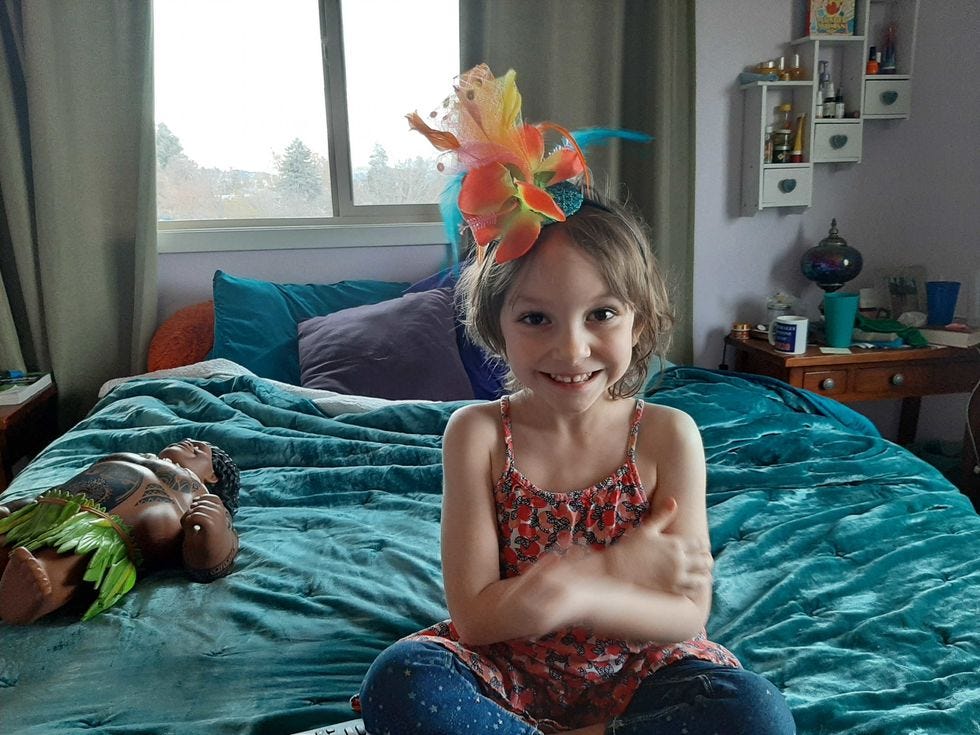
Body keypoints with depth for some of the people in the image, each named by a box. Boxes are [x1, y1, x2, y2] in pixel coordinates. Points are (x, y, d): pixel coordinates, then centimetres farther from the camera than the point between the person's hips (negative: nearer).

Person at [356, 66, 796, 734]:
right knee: (398, 681, -29)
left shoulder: (668, 436, -12)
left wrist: (568, 590, -31)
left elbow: (687, 614, -12)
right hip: (510, 673, 0)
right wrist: (612, 568, -22)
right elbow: (474, 615, -14)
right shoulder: (478, 434, -12)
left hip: (634, 672, 1)